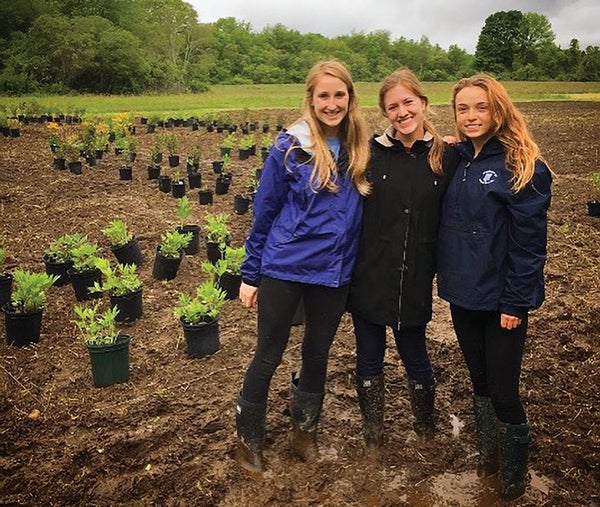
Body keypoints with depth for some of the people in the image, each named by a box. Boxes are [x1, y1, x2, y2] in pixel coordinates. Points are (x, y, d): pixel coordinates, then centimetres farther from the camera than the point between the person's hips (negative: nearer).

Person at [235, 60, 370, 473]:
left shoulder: (362, 148, 1)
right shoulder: (290, 147, -9)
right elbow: (265, 210, -4)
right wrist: (251, 273, -1)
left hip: (334, 273, 3)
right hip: (283, 268, -3)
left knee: (318, 353, 17)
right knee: (269, 355, 8)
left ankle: (305, 427, 40)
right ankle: (249, 436, 30)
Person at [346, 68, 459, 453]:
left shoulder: (446, 158, -1)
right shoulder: (370, 152, -2)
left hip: (414, 282, 0)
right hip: (368, 276, 1)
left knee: (414, 356, 14)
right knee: (369, 357, 12)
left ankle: (426, 428, 40)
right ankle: (373, 435, 32)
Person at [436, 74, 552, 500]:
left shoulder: (521, 165, -12)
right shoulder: (457, 159, 7)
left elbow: (529, 240, -15)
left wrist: (515, 302, -16)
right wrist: (449, 280, 7)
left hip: (501, 301, -6)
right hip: (463, 296, 6)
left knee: (503, 392, 2)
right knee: (480, 382, 19)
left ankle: (514, 477, 26)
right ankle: (488, 456, 39)